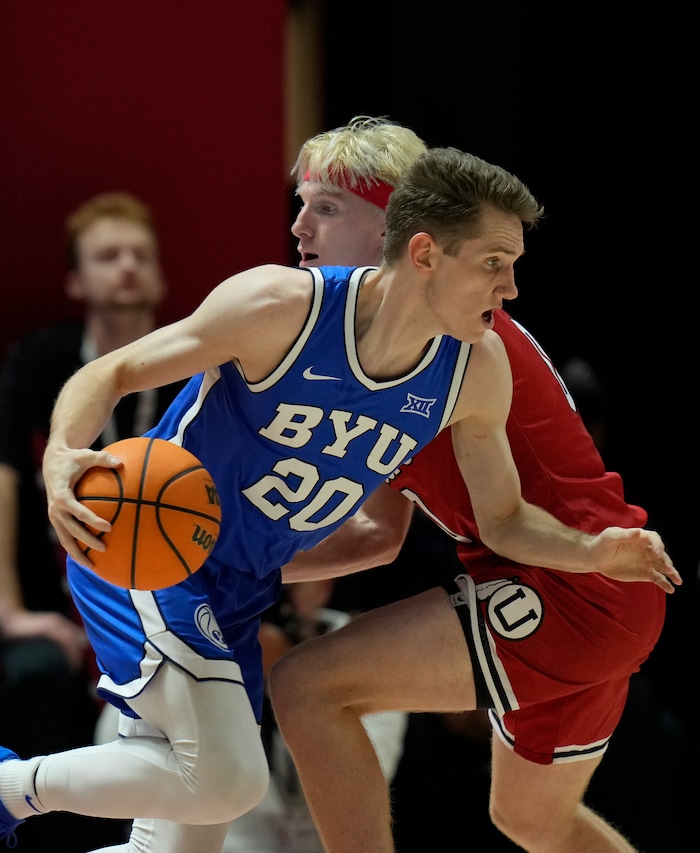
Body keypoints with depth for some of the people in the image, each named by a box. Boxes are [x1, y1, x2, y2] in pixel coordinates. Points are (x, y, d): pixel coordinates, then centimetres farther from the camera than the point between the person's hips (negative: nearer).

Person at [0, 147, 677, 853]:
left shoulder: (477, 368, -6)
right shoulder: (284, 306, -22)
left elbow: (502, 520, 8)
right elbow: (110, 374, -14)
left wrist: (591, 552, -12)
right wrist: (61, 457, -35)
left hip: (239, 593, 7)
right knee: (230, 778, -24)